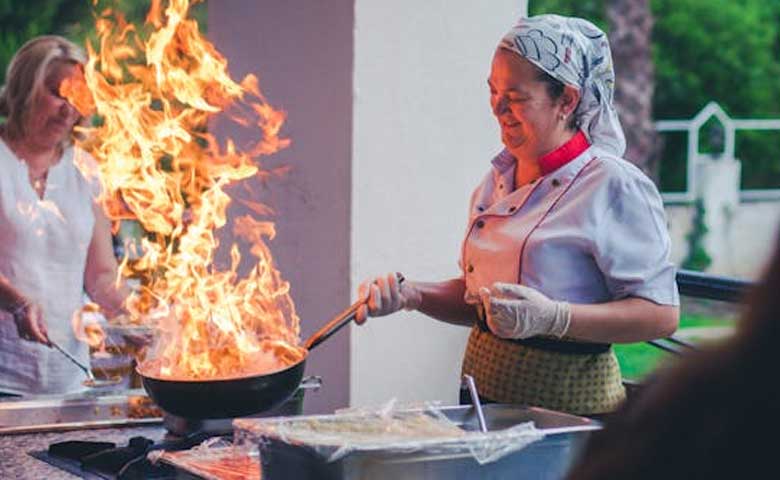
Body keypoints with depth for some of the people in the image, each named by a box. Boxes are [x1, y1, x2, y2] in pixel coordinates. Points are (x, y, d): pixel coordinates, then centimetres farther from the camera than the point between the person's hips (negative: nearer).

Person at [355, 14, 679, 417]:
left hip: (567, 408, -6)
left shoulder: (614, 187, -12)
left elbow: (661, 315, -16)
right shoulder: (499, 179, 10)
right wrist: (410, 295, 2)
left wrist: (552, 318, -25)